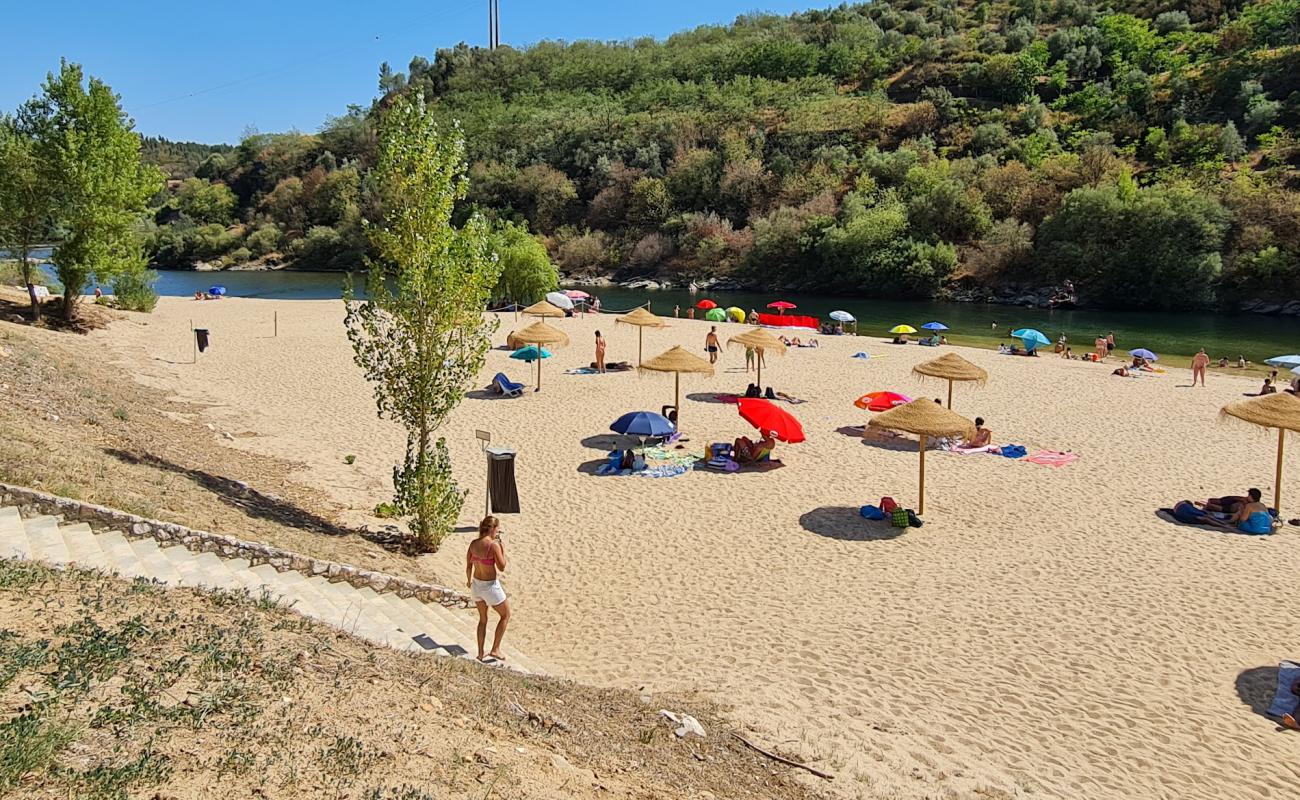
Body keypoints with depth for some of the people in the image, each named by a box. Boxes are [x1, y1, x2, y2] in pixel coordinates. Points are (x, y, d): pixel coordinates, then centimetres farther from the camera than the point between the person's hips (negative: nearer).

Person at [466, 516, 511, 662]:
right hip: (490, 586, -6)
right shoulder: (494, 545, -23)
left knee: (483, 619, 24)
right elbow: (502, 567, -18)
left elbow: (469, 566, 6)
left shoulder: (473, 543, -4)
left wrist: (469, 580, 23)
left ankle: (481, 653, 29)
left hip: (476, 585, 6)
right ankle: (495, 649, 17)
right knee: (505, 615, 17)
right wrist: (502, 548, -9)